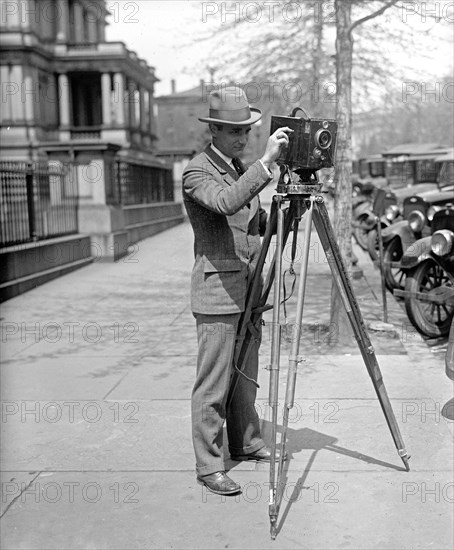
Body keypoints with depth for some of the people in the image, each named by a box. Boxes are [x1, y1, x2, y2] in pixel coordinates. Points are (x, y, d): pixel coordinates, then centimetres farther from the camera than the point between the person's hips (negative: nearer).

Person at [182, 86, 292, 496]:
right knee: (214, 384, -3)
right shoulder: (197, 172, -12)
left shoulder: (241, 167, 15)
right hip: (217, 292, -8)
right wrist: (266, 162, -37)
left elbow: (256, 221, 21)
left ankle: (247, 444, 32)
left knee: (246, 376, 18)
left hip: (247, 289, 8)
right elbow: (227, 202, -33)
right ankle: (209, 465, 7)